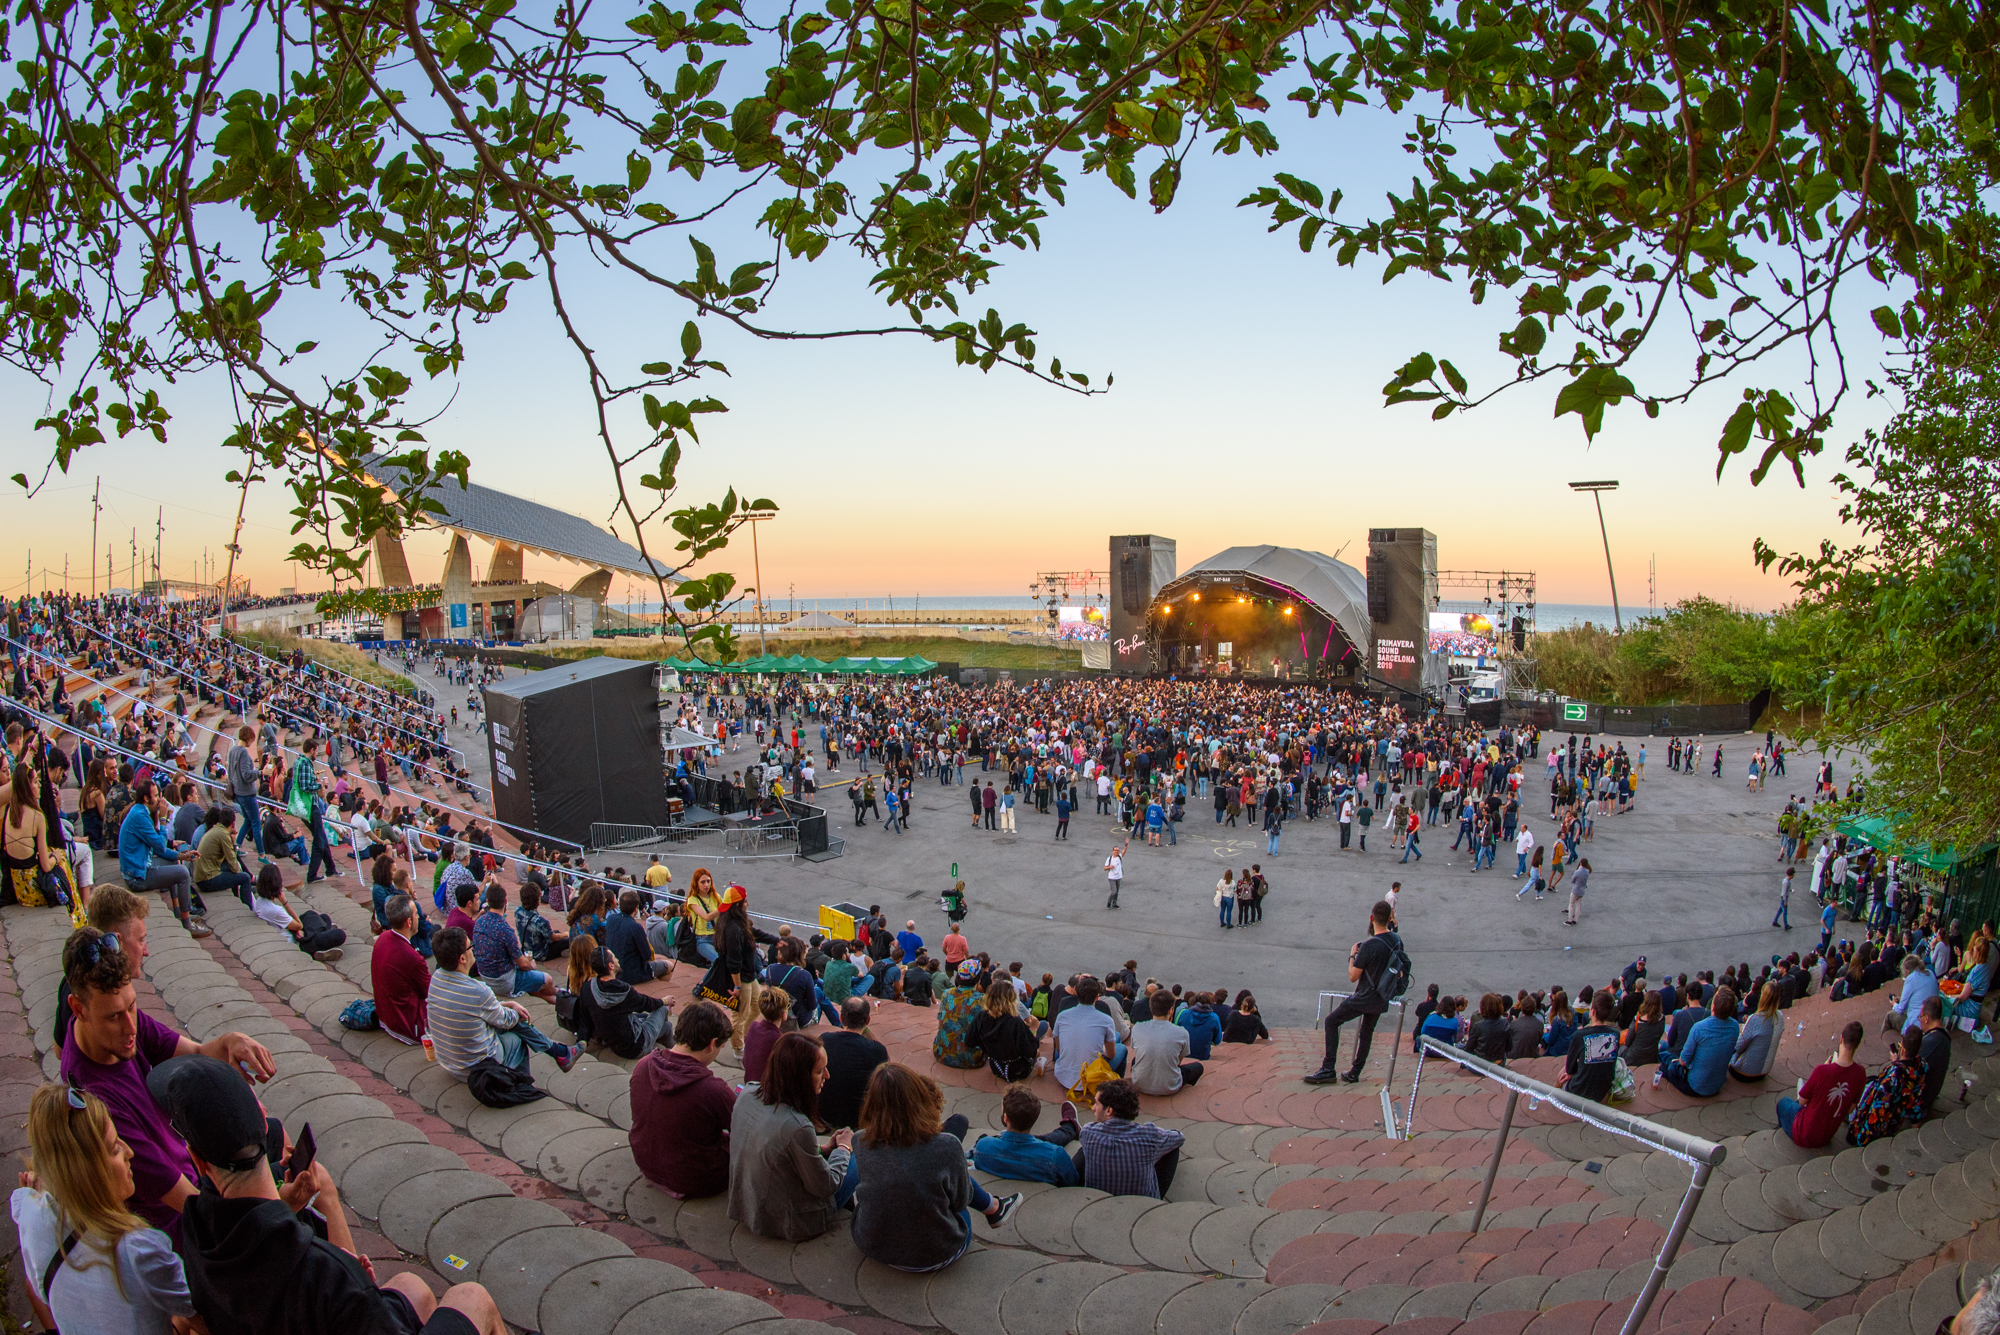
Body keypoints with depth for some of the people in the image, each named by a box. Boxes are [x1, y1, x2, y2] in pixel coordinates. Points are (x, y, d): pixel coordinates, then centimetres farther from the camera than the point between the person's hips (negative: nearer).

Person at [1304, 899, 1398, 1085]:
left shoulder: (1369, 946, -25)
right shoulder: (1397, 941, -3)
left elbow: (1353, 977, -16)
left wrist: (1352, 955, -1)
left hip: (1364, 998, -7)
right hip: (1382, 1000, 7)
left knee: (1331, 1021, 6)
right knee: (1367, 1033, 22)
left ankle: (1328, 1069, 3)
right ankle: (1354, 1073, 30)